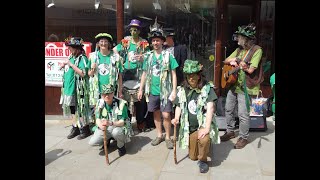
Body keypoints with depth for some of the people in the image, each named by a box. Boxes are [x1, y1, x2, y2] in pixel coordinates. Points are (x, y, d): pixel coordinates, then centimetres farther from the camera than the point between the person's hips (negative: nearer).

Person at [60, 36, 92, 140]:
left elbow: (83, 73, -24)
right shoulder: (71, 57, 11)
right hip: (69, 89, 8)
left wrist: (71, 64, -19)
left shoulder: (82, 58, -12)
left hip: (77, 90, -8)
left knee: (80, 110, 0)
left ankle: (85, 130, 14)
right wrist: (64, 65, 3)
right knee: (72, 109, 15)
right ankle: (75, 128, 27)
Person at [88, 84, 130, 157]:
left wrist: (111, 123, -41)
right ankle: (107, 139, 18)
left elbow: (122, 122, -21)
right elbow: (97, 119, -7)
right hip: (105, 128, 4)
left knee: (116, 132, -40)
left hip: (119, 126, -4)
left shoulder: (121, 103, -20)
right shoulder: (100, 103, -6)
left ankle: (121, 145, -5)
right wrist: (101, 125, -33)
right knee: (92, 142, -15)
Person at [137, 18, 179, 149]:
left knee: (166, 115, -4)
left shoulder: (168, 56, -3)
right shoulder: (148, 56, 6)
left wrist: (174, 90, -9)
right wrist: (141, 89, 10)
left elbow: (173, 74, -2)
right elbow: (144, 74, 12)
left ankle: (168, 137, 15)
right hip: (152, 91, 3)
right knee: (156, 113, 13)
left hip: (165, 91, -3)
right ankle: (159, 135, 29)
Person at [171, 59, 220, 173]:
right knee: (193, 157, 8)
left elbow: (210, 108, -20)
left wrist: (206, 128, -29)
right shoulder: (182, 90, 1)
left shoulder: (207, 88, -12)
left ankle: (203, 160, -6)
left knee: (204, 139, -37)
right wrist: (176, 119, -9)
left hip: (203, 124, -4)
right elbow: (179, 106, 11)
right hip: (189, 127, 4)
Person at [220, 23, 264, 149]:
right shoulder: (239, 50, 10)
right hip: (233, 84, 8)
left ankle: (243, 138, 14)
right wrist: (231, 60, -8)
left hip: (245, 87, -8)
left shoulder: (256, 50, -12)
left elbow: (250, 70, -21)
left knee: (243, 114, -3)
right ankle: (230, 131, 33)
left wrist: (236, 62, -14)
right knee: (228, 109, 15)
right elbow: (225, 61, 14)